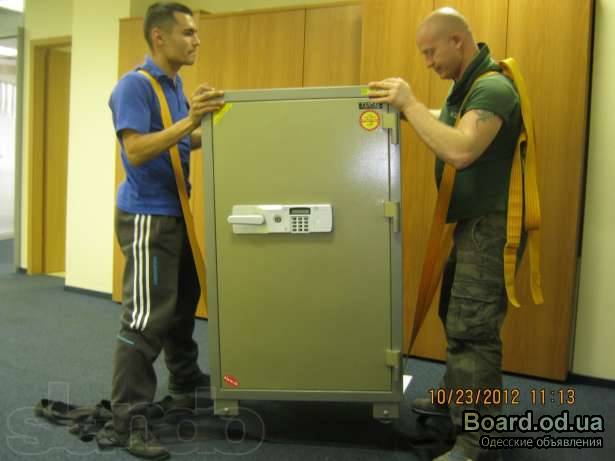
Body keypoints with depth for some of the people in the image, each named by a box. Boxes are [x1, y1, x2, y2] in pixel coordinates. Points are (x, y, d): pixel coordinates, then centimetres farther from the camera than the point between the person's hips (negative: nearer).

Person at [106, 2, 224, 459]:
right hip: (147, 216, -9)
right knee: (146, 317, -8)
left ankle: (186, 377, 40)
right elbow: (136, 151, -24)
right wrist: (190, 120, -30)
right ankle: (129, 419, 2)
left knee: (184, 300, 21)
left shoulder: (176, 85, 12)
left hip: (175, 211, 10)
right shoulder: (134, 85, -14)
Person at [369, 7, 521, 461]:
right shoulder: (465, 85, 11)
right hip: (467, 222, 10)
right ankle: (457, 395, 37)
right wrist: (405, 108, 9)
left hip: (489, 226, -10)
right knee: (455, 317, 19)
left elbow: (461, 151, -33)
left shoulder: (493, 88, -20)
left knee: (472, 329, -7)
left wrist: (411, 104, -26)